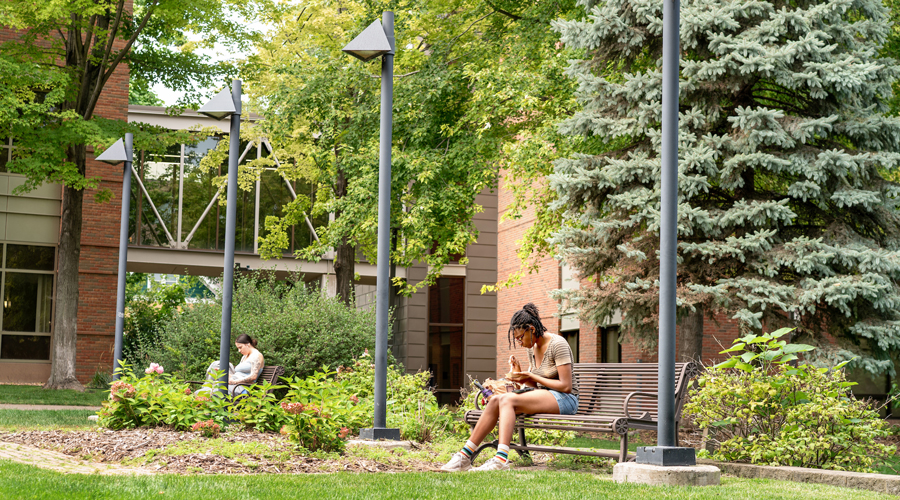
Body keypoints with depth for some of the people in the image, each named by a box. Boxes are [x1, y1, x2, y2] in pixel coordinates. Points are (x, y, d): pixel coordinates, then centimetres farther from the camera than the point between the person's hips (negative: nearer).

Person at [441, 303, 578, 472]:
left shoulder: (558, 344, -12)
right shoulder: (533, 348, 13)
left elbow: (566, 387, -16)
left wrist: (531, 376, -13)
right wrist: (520, 374, -5)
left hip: (565, 400, -8)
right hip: (543, 397, 8)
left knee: (508, 400, -29)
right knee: (496, 399, -14)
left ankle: (501, 459, -44)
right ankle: (465, 455, -17)